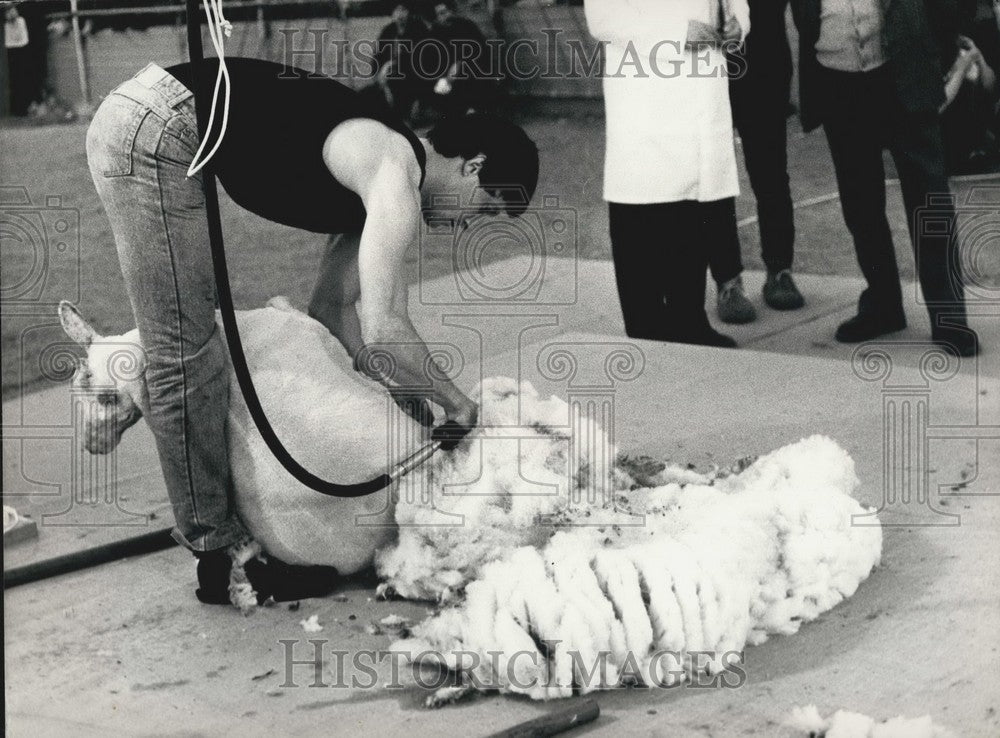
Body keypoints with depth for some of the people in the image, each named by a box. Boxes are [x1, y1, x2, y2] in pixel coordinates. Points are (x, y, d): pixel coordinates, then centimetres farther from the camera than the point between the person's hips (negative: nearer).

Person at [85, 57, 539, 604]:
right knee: (185, 358, -5)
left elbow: (333, 307, 22)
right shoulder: (398, 174, -12)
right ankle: (215, 550, 2)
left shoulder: (377, 187, 17)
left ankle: (212, 512, 32)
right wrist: (457, 405, -6)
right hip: (154, 131, -11)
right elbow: (382, 328, -19)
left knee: (190, 346, 20)